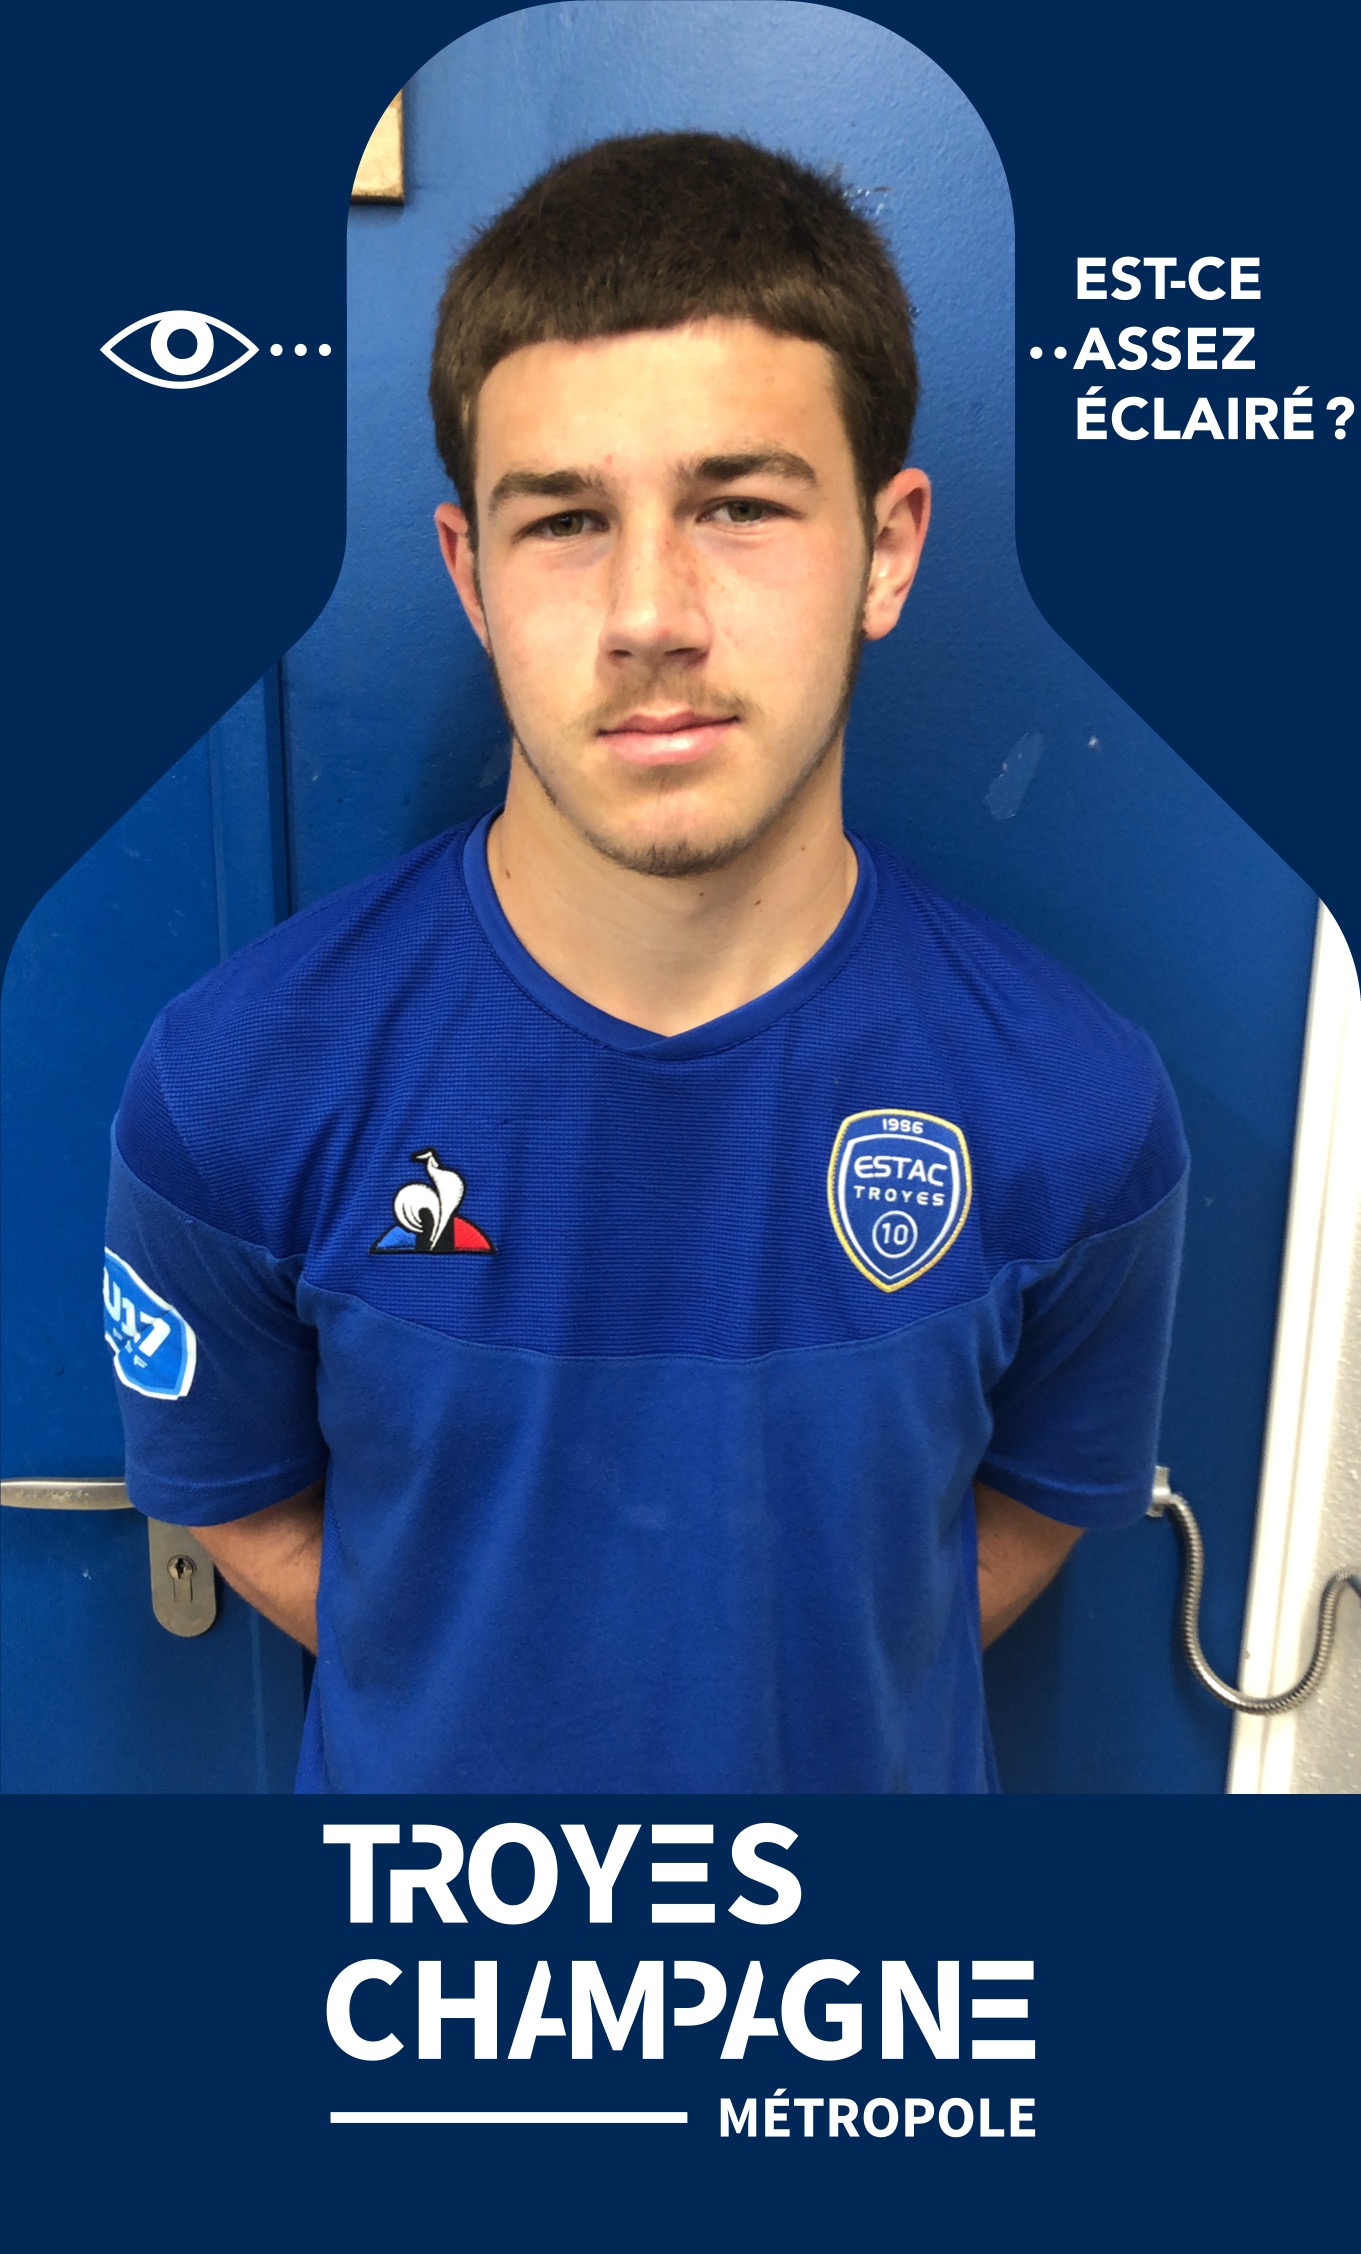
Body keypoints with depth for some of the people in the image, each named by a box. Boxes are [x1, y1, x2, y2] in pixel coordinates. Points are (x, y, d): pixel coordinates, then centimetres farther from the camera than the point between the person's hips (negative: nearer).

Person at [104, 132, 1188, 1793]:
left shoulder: (1074, 1112, -22)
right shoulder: (234, 1092, -24)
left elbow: (1035, 1502, -5)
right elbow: (242, 1503, -7)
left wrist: (827, 1705, -5)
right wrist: (490, 1707, -7)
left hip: (864, 1768, 1)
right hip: (425, 1785, 0)